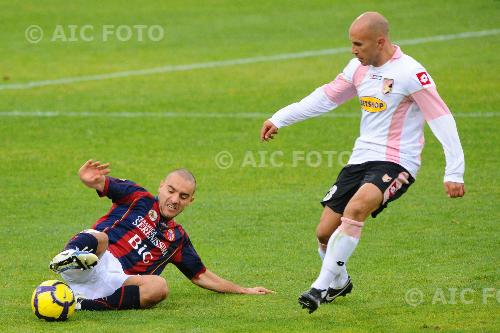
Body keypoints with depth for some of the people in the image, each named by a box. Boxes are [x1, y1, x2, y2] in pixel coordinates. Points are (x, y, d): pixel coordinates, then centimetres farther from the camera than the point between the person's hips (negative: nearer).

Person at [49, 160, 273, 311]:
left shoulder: (177, 238, 27)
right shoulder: (138, 198, 14)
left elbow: (200, 276, 37)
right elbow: (102, 183, -3)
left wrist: (243, 291, 37)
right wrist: (90, 178, -30)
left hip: (118, 281, 3)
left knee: (159, 286, -31)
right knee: (100, 238, -38)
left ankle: (85, 303, -37)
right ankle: (70, 258, -73)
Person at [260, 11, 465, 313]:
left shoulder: (410, 72, -14)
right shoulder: (359, 68, 8)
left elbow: (441, 119, -14)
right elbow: (325, 97, 21)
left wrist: (454, 172, -19)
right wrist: (279, 119, 19)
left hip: (396, 163, -7)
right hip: (361, 158, 7)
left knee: (356, 209, -33)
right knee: (325, 231, 3)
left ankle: (323, 286, -28)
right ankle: (339, 283, 32)